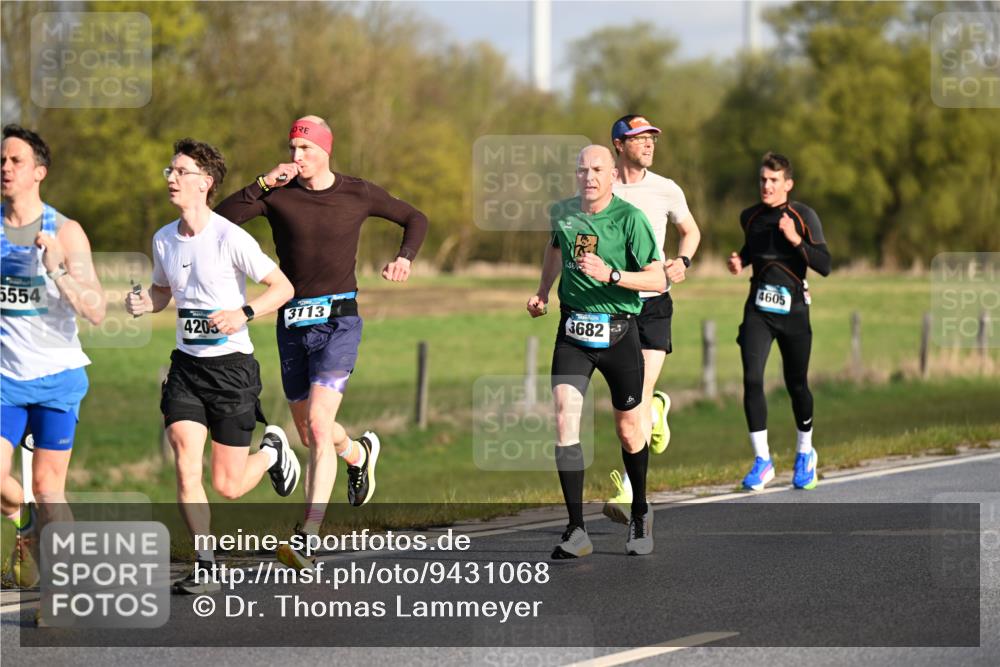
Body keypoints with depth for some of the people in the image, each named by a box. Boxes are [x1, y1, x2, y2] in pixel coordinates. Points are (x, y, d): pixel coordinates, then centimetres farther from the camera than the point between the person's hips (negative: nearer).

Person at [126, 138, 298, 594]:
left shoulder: (231, 239, -15)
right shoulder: (163, 239, 4)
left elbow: (283, 287, -9)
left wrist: (244, 313, -25)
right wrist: (143, 304, -2)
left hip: (231, 364, -5)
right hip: (186, 365, 5)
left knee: (227, 486, 1)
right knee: (186, 466, -12)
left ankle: (273, 450, 34)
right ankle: (205, 568, -4)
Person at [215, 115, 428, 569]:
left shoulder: (358, 194, 1)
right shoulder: (278, 193, 1)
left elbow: (415, 218, 15)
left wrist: (405, 258, -2)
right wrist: (263, 184, -18)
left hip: (338, 321, -3)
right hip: (292, 322, 3)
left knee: (318, 427, -19)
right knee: (310, 435, 14)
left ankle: (306, 538, -22)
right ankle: (359, 453, 49)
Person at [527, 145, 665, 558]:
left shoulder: (629, 218, -11)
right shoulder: (563, 212, 3)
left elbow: (658, 280, -14)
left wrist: (610, 275, -26)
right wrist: (542, 291, 24)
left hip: (618, 333, -3)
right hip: (572, 333, 3)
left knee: (628, 430, 9)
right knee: (564, 420, -14)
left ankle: (640, 514, 35)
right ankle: (576, 530, -13)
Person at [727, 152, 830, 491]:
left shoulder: (804, 217, -5)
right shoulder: (750, 217, 7)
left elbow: (824, 266, -10)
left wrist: (796, 240, -22)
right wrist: (740, 260, 8)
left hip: (792, 309, -2)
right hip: (758, 309, 2)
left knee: (796, 384, 6)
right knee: (752, 379, -14)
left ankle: (805, 453, 31)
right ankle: (762, 460, -7)